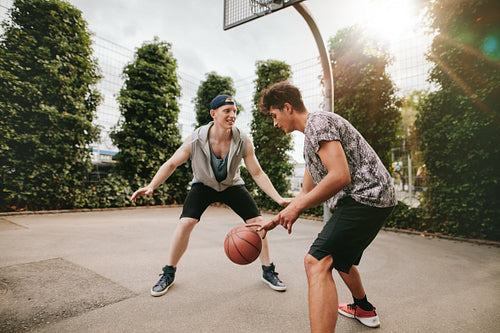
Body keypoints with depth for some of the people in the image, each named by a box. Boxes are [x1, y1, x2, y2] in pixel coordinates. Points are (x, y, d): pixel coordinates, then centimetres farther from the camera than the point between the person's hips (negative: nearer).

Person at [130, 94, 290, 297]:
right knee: (186, 222, -19)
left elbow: (257, 174, -17)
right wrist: (151, 186, -31)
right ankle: (169, 273, 6)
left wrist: (278, 198, -23)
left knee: (257, 222, -10)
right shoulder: (196, 139, -25)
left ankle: (268, 272, 12)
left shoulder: (243, 142, -23)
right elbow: (171, 164, -17)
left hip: (232, 185, 1)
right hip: (203, 185, -1)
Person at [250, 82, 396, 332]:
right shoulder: (311, 139, 21)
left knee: (317, 262, -20)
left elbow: (340, 176, -23)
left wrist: (297, 207, -16)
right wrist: (273, 221, 17)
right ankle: (363, 309, 50)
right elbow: (306, 193, 21)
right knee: (340, 257, 27)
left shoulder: (318, 122, -10)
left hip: (365, 196, -11)